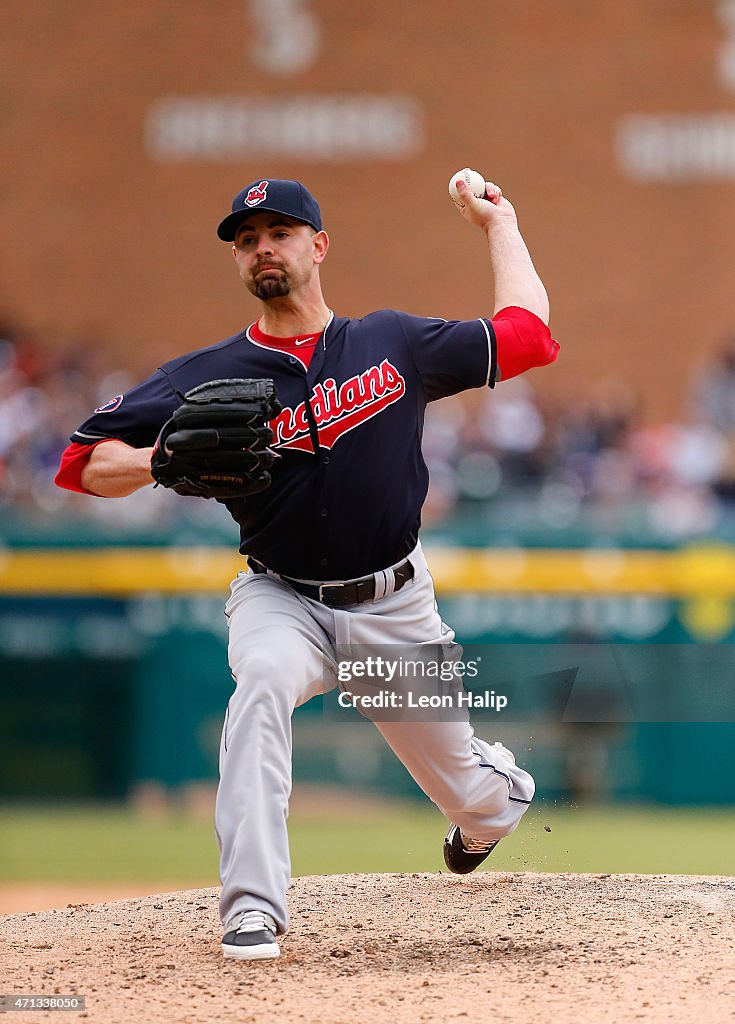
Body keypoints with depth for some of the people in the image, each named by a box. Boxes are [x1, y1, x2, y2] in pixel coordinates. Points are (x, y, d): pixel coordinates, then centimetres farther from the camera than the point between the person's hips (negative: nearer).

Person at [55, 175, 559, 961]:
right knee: (263, 681, -38)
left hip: (395, 608, 2)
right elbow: (86, 464, -8)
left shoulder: (394, 343, -2)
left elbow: (524, 333, 6)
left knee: (470, 797, 12)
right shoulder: (210, 378, -6)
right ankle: (252, 909, -39)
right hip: (282, 599, -1)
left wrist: (499, 225, 15)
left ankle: (501, 788, 54)